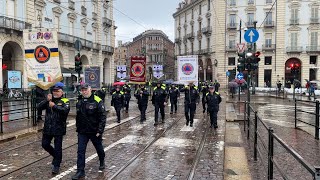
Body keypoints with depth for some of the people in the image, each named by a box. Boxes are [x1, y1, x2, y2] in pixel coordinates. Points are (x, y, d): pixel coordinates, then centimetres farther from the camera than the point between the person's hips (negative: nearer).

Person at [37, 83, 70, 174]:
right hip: (47, 128, 5)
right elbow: (39, 108, -4)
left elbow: (66, 110, -23)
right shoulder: (48, 100, 10)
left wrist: (54, 106, -27)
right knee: (45, 144, 13)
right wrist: (47, 100, -17)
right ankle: (56, 156, 38)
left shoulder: (65, 101, -3)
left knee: (58, 148, 1)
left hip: (58, 129, -5)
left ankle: (56, 165, 15)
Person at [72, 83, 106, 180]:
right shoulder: (79, 102, 5)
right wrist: (78, 128, 15)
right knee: (81, 151, -1)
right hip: (82, 132, 4)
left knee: (99, 148, 17)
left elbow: (102, 117, -17)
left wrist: (100, 131, -20)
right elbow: (78, 117, 16)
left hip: (94, 131, -4)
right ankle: (80, 171, 7)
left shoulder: (97, 101, -14)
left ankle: (102, 162, 43)